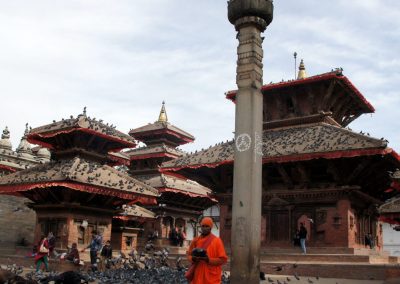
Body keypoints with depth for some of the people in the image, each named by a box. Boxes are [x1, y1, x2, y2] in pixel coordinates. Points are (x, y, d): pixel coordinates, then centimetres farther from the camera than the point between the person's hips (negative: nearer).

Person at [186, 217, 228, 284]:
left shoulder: (217, 240, -3)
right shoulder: (195, 240, 9)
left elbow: (223, 259, -6)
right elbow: (189, 254, 16)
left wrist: (209, 260, -19)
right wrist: (193, 259, -7)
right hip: (197, 277, 4)